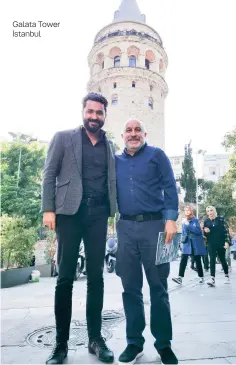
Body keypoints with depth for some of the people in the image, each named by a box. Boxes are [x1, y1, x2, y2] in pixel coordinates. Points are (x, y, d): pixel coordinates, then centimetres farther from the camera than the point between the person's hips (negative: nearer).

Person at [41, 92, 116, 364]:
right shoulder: (63, 138, 7)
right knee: (65, 277, 2)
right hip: (70, 212, -2)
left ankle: (95, 338, 18)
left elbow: (111, 180, 15)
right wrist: (48, 209, -9)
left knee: (96, 277, 6)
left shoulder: (109, 146, 16)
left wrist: (114, 210, 3)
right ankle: (61, 342, 14)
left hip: (98, 215, 3)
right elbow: (49, 174, 2)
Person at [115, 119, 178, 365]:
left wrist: (171, 219, -13)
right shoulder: (115, 161, 15)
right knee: (130, 288, 8)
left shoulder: (156, 155, 5)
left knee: (158, 287, 4)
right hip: (126, 228, 3)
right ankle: (134, 342, 22)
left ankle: (164, 343, 18)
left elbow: (169, 187, -2)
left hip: (154, 225, -3)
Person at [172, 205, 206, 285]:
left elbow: (198, 231, -20)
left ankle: (201, 277, 22)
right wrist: (183, 238, 7)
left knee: (197, 261, 6)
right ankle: (180, 277, -13)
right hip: (187, 244, 4)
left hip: (196, 244, -4)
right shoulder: (184, 222, 9)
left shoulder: (196, 220, -6)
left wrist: (188, 225, -22)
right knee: (183, 260, -9)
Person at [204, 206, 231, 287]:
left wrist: (227, 241, -13)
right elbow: (205, 234, 13)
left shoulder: (221, 219, -2)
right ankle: (212, 279, -15)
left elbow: (226, 230, -5)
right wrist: (205, 231, -10)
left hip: (221, 243, -2)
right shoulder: (206, 221, 6)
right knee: (212, 260, -9)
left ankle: (227, 276, 30)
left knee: (222, 260, 10)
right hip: (211, 244, 2)